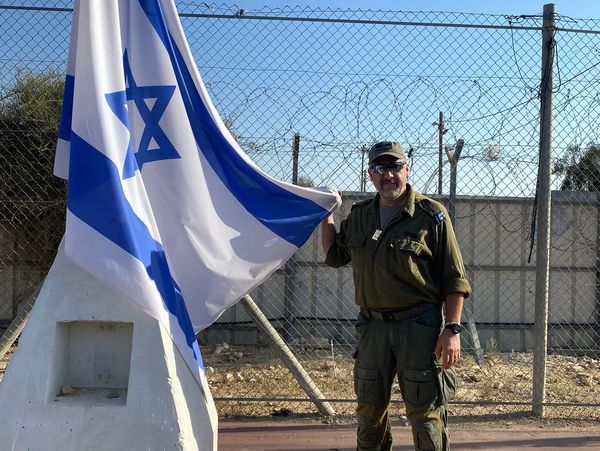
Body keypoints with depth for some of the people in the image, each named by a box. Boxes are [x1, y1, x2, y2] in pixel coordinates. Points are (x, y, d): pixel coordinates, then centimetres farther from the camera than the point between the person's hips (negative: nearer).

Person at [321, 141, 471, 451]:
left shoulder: (431, 215, -6)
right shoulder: (359, 216, 10)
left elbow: (454, 279, -7)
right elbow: (334, 256, 24)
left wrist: (452, 329, -14)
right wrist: (326, 215, 13)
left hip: (419, 326, -5)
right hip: (373, 325, 5)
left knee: (425, 413, 0)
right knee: (369, 408, 16)